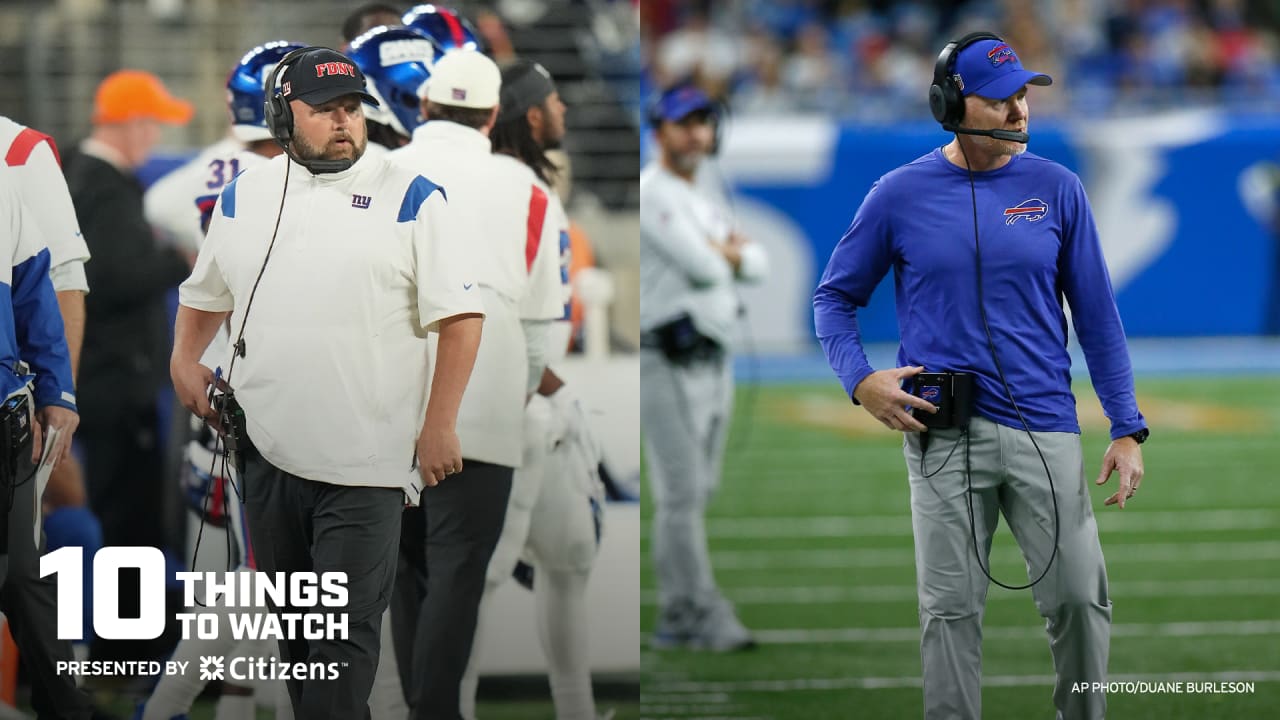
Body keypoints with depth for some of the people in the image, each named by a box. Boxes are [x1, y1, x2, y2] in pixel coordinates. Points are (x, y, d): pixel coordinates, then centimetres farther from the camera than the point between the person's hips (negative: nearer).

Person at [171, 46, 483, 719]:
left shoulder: (409, 198, -3)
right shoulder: (243, 196, 11)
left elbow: (461, 316, -4)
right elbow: (203, 293, 25)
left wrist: (439, 425, -10)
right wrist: (184, 362, 7)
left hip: (368, 462, -5)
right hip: (267, 452, 5)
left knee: (345, 637, -9)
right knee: (290, 621, 14)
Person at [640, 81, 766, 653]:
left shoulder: (704, 206, 22)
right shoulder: (652, 194, -8)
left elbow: (757, 266, 14)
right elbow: (701, 268, -17)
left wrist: (729, 254, -6)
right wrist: (725, 254, 3)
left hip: (716, 363, 9)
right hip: (668, 363, -9)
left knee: (696, 494, 9)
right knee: (681, 493, -10)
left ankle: (677, 620, 14)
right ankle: (705, 616, -12)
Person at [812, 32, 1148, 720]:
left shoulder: (1056, 190, 2)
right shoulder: (900, 194, 0)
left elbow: (1096, 315, 5)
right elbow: (834, 298, 9)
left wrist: (1126, 430, 0)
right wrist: (861, 381, -8)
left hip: (1046, 431, 1)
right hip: (943, 437, -1)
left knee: (1079, 598, -1)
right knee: (950, 610, 2)